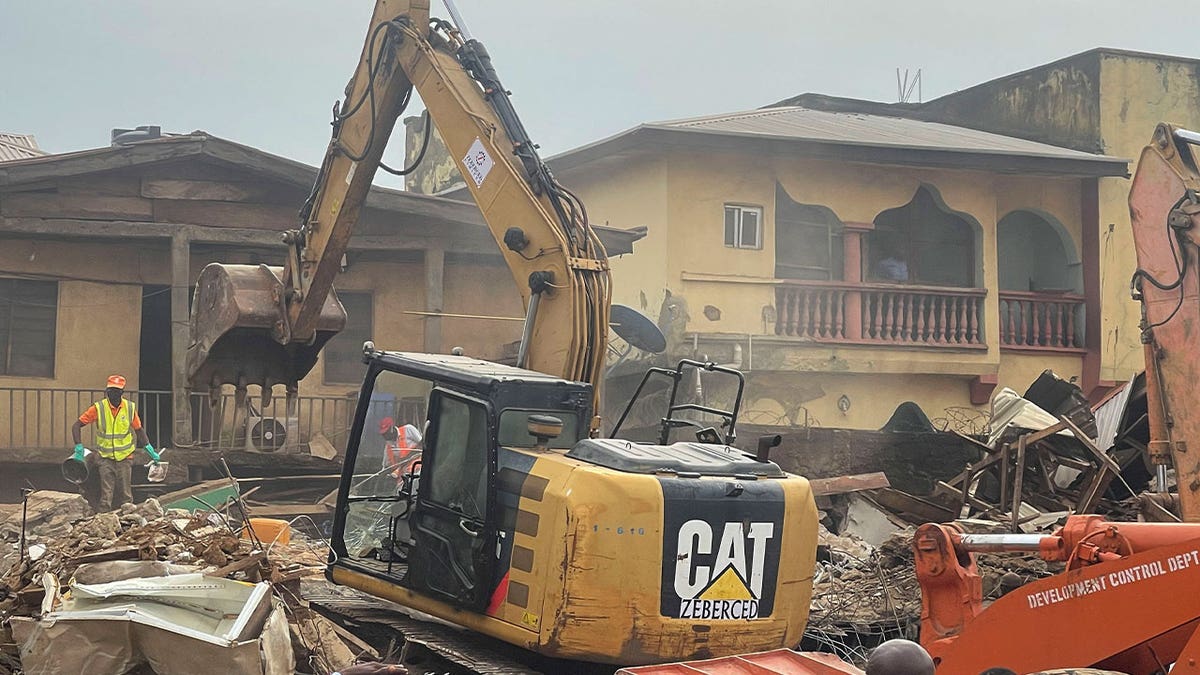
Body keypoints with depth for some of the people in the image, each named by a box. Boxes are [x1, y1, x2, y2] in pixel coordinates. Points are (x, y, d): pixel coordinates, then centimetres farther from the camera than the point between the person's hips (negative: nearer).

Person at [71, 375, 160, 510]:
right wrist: (79, 448, -17)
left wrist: (150, 450, 7)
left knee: (125, 494, 6)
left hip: (124, 457, 1)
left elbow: (138, 429, 10)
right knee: (106, 495, -4)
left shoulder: (130, 407, -3)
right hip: (105, 458, -1)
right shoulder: (98, 408, -10)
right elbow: (77, 425, -6)